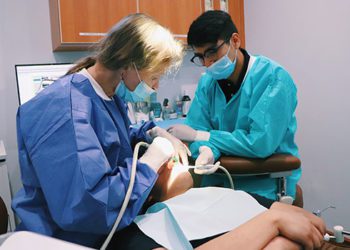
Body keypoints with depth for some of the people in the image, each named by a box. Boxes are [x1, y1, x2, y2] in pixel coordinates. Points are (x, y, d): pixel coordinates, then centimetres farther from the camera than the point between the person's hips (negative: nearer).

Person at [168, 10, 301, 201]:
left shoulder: (274, 78, -17)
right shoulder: (207, 82, 2)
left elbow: (261, 143, -24)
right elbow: (197, 129, -3)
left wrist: (197, 135, -17)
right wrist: (207, 151, -28)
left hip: (265, 184, -4)